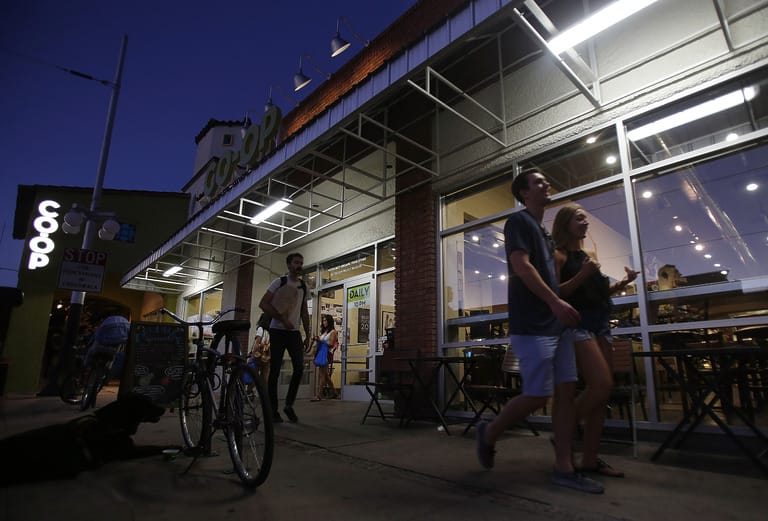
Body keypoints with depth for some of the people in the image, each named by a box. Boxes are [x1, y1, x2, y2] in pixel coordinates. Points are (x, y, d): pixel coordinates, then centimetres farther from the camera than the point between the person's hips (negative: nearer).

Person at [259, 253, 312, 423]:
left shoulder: (303, 286, 12)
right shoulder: (279, 282, -3)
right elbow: (263, 304, -9)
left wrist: (308, 335, 10)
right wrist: (282, 319, -15)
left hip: (295, 332, 4)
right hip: (278, 331, -4)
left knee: (299, 368, -7)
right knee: (275, 371, 0)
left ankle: (289, 405, 11)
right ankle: (273, 410, 11)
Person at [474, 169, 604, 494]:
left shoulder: (544, 232, 23)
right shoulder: (519, 221, -5)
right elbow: (521, 266, -19)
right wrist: (556, 302, -25)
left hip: (554, 324, 9)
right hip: (531, 326, -9)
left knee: (566, 392, 5)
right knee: (537, 396, -7)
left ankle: (563, 468, 12)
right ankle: (489, 434, 16)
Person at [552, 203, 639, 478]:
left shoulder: (585, 255, 21)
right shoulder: (558, 255, -3)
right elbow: (555, 293, -13)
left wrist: (622, 283, 11)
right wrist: (582, 275, -21)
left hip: (600, 324, 9)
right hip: (576, 323, -9)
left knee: (600, 390, 4)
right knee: (602, 385, -18)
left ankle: (590, 459, 11)